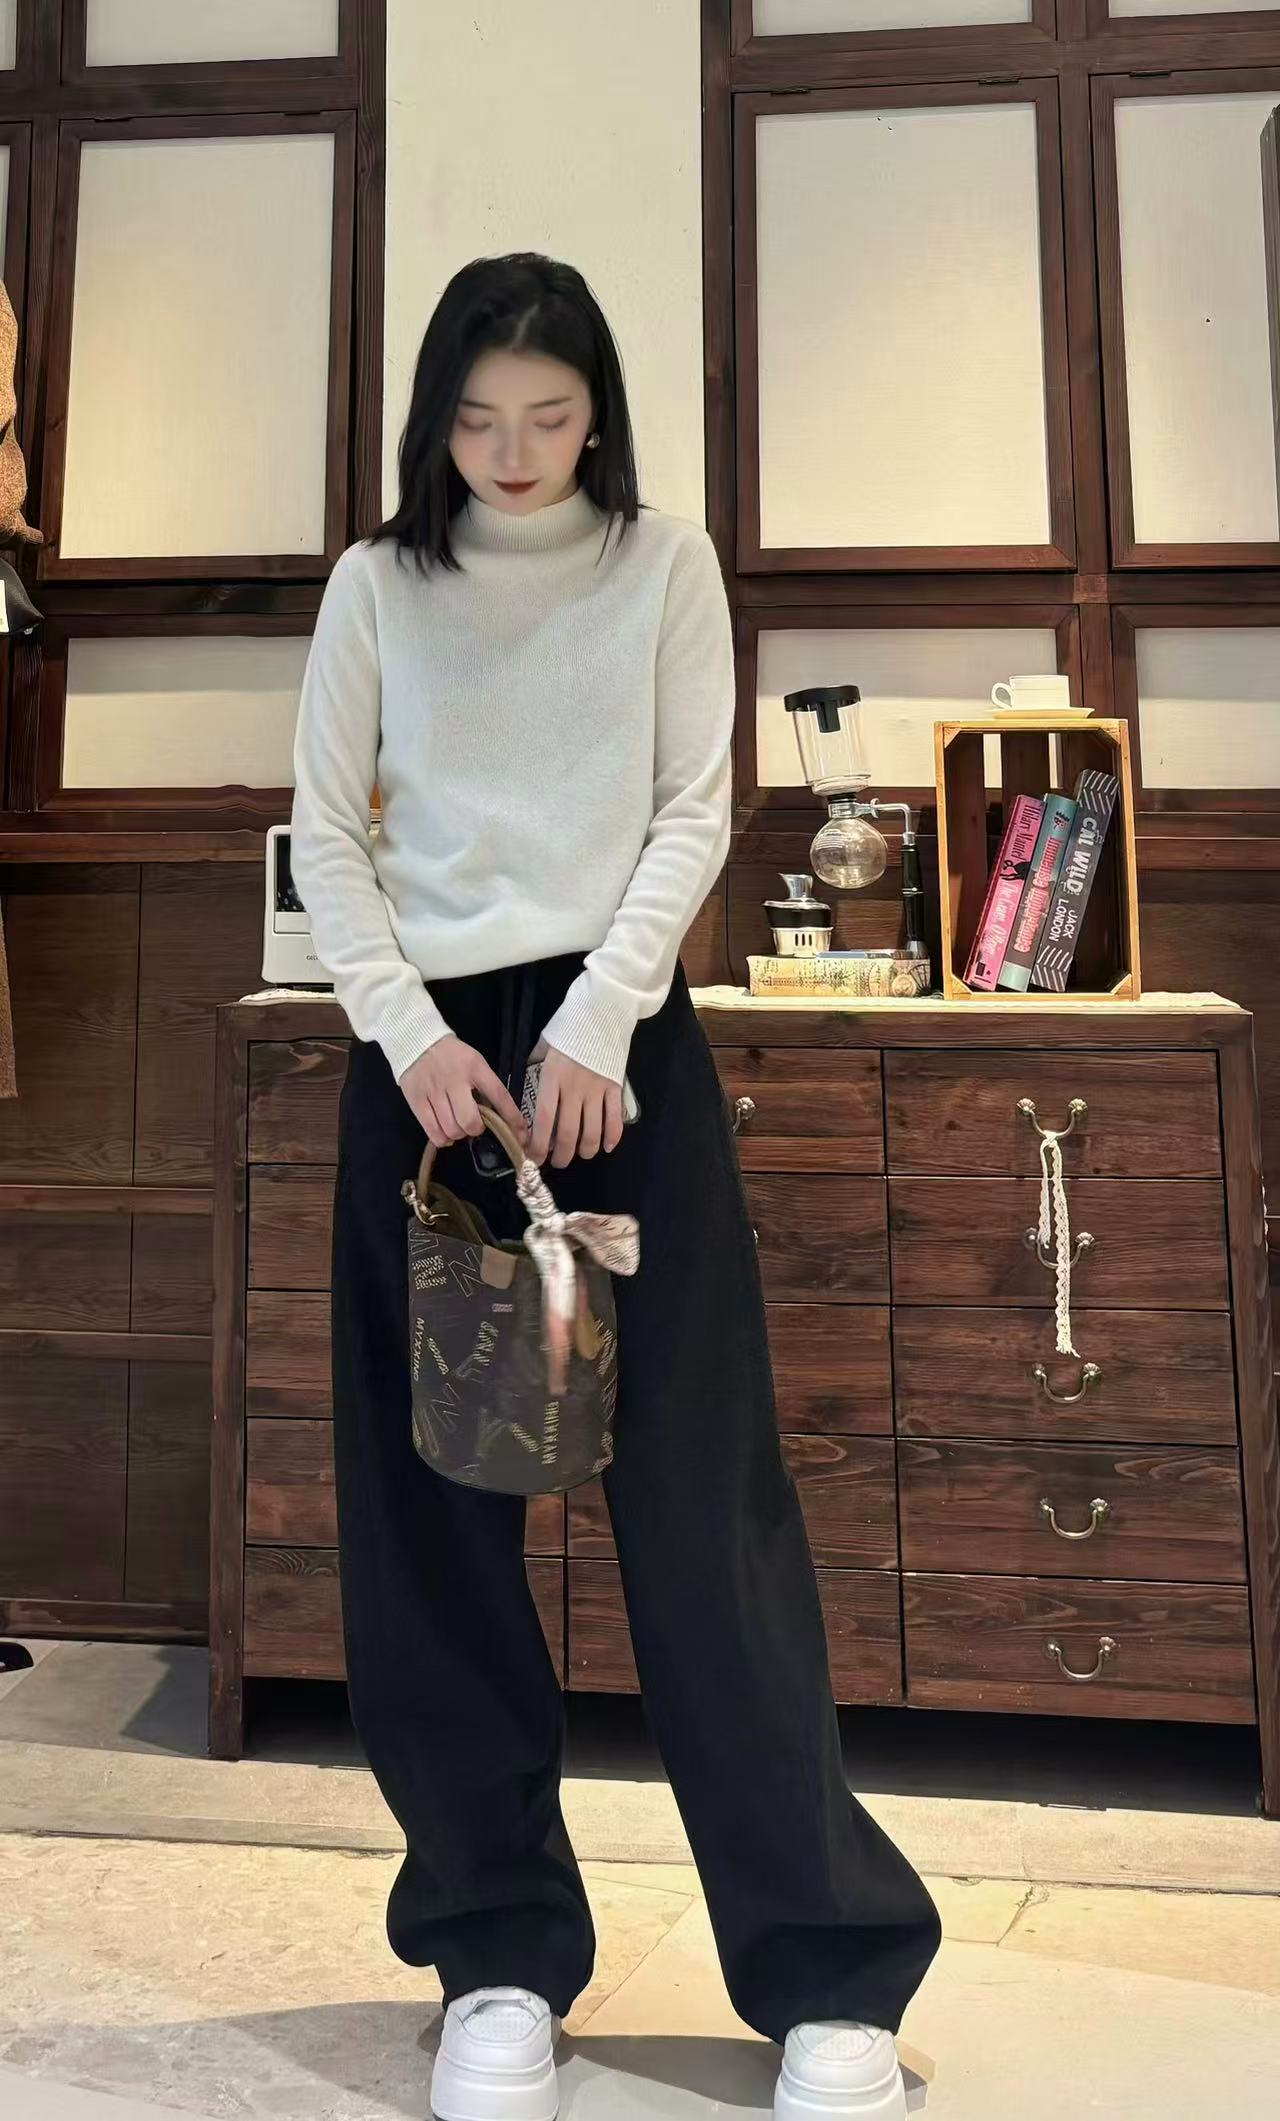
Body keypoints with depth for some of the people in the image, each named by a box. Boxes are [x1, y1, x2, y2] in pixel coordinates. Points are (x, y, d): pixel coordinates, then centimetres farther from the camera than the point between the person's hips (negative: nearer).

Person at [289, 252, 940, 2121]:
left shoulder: (665, 564, 8)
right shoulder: (379, 584, 10)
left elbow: (696, 814, 2)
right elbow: (325, 834, 7)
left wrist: (594, 1023, -11)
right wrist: (410, 1035, -7)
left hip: (616, 1037, -1)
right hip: (424, 1044, 2)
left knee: (702, 1489, -3)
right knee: (436, 1499, 3)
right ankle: (498, 1954, 19)